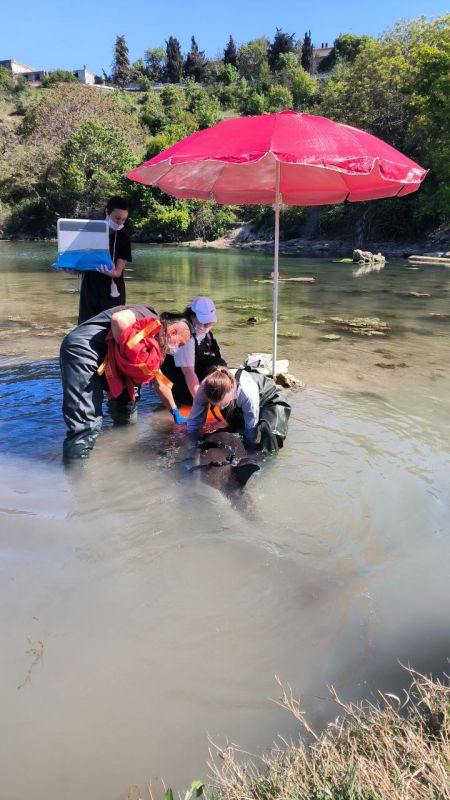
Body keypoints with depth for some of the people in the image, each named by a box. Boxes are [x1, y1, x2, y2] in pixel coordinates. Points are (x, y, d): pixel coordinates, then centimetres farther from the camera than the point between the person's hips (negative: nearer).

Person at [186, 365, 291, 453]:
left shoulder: (248, 393, -44)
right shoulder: (205, 388, -32)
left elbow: (251, 428, -28)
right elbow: (194, 420, -17)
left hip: (269, 399, -5)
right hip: (240, 405, 5)